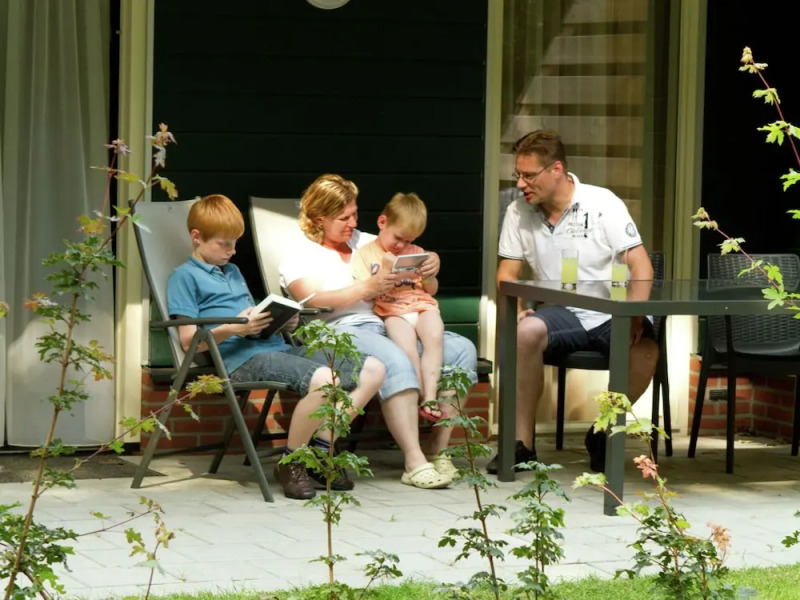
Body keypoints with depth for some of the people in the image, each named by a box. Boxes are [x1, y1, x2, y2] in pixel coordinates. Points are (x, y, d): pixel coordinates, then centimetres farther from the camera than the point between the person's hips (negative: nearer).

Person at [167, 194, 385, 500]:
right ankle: (290, 463, -17)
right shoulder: (184, 277, 4)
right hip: (242, 358, -9)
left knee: (373, 369, -4)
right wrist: (232, 328, -20)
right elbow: (190, 341, -5)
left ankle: (320, 449, -1)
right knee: (322, 379, -36)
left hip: (277, 346, 9)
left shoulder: (233, 272, 31)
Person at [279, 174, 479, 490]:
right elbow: (314, 301, -11)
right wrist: (367, 288, -21)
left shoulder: (363, 242, 25)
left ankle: (437, 450, -18)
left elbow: (413, 260, 24)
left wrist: (432, 262, -1)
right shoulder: (300, 256, 8)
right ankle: (414, 463, -40)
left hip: (385, 327, 7)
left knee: (462, 350, -16)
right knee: (395, 361, -38)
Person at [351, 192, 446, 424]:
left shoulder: (416, 253, 21)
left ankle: (430, 398, -31)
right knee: (408, 348, -32)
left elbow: (432, 290, 20)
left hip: (422, 306, 3)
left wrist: (428, 275, -1)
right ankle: (419, 401, -25)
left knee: (434, 337, -30)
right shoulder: (365, 254, 8)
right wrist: (387, 273, -14)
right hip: (392, 312, -3)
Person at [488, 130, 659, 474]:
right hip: (561, 315, 2)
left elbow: (641, 267, -11)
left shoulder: (603, 204, -6)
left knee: (645, 350, -33)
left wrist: (633, 315, -29)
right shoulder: (519, 213, 4)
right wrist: (511, 310, -16)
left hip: (610, 315, -2)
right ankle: (522, 443, -22)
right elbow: (507, 274, 7)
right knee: (523, 332, -32)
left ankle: (602, 434, -6)